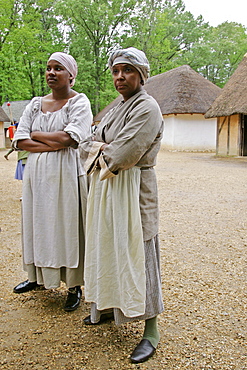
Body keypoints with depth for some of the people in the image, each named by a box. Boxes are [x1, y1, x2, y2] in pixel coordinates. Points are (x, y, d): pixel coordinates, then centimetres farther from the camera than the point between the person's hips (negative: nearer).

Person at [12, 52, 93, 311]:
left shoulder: (79, 102, -3)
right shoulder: (36, 104, 11)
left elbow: (70, 137, -19)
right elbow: (20, 140, 1)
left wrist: (35, 135, -5)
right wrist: (54, 144, -12)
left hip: (66, 173, -5)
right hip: (37, 173, 5)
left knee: (67, 225, 1)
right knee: (38, 222, 12)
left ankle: (74, 286, 13)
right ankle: (39, 276, 30)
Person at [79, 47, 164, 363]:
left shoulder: (147, 108, -13)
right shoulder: (116, 110, 15)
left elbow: (125, 154, -24)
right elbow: (85, 147, 11)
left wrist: (100, 151, -5)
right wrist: (100, 149, -10)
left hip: (132, 191, -9)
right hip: (105, 189, 9)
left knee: (136, 254, -3)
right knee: (107, 249, 17)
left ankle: (151, 330, 10)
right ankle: (108, 308, 36)